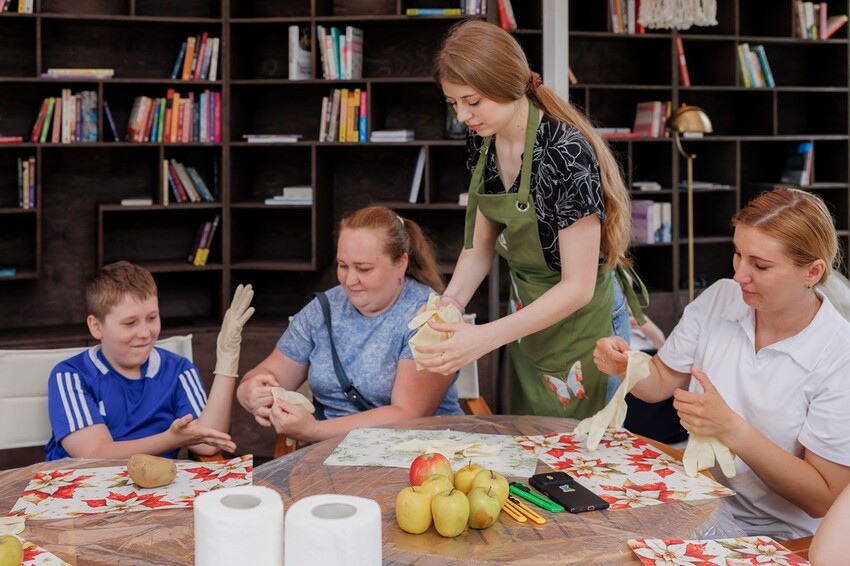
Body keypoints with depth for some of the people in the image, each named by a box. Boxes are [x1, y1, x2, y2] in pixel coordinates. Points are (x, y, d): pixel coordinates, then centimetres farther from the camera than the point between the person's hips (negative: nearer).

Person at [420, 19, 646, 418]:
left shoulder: (566, 153, -28)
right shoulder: (483, 140, -6)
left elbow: (577, 288, -25)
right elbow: (481, 243, 4)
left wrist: (485, 337, -31)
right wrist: (450, 302, -13)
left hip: (579, 320, -7)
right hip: (526, 311, 7)